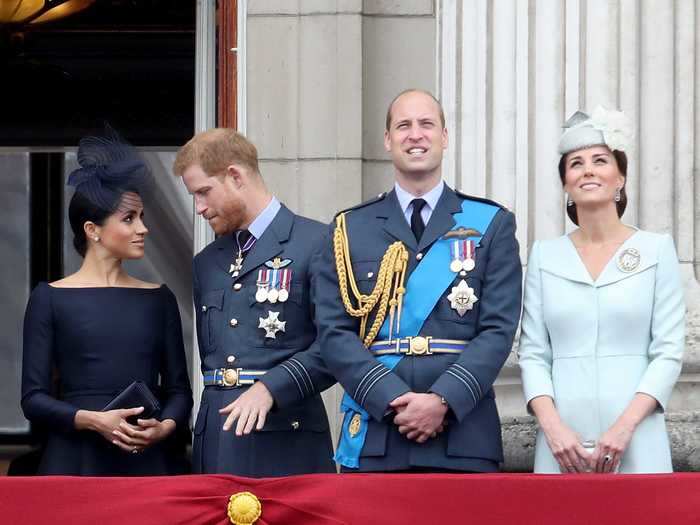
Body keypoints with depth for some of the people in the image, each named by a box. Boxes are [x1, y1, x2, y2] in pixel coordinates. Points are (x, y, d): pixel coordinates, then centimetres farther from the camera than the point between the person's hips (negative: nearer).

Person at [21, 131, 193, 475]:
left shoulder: (158, 299, 11)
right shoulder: (50, 299, 2)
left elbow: (178, 388, 11)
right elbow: (34, 398, -1)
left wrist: (165, 426, -10)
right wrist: (94, 420, -16)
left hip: (151, 458, 2)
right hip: (78, 459, -2)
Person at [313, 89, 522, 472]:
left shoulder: (491, 225, 9)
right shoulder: (349, 231, 12)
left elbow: (498, 330, 1)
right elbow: (335, 334, 3)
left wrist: (443, 399, -13)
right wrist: (394, 399, -11)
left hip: (463, 440, -1)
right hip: (373, 440, 1)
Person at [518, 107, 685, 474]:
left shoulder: (657, 250, 4)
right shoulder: (545, 256, 9)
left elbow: (668, 352, 0)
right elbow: (533, 354, 6)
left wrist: (625, 426, -12)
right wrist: (552, 426, -9)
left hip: (635, 443, -1)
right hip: (563, 443, 1)